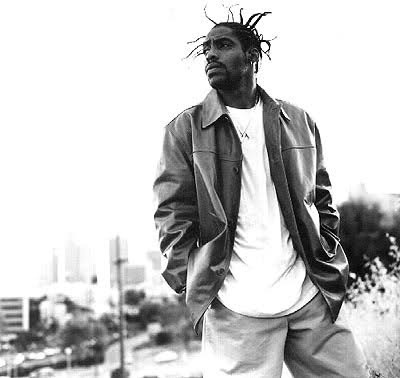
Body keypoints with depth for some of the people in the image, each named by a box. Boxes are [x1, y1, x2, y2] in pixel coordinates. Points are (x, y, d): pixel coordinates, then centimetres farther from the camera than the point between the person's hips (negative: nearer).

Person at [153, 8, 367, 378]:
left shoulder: (300, 122, 12)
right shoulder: (185, 130, 3)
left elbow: (322, 202, 17)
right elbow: (174, 216, 0)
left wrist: (330, 264, 6)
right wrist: (195, 291, -6)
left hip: (312, 297, 3)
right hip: (237, 309, -3)